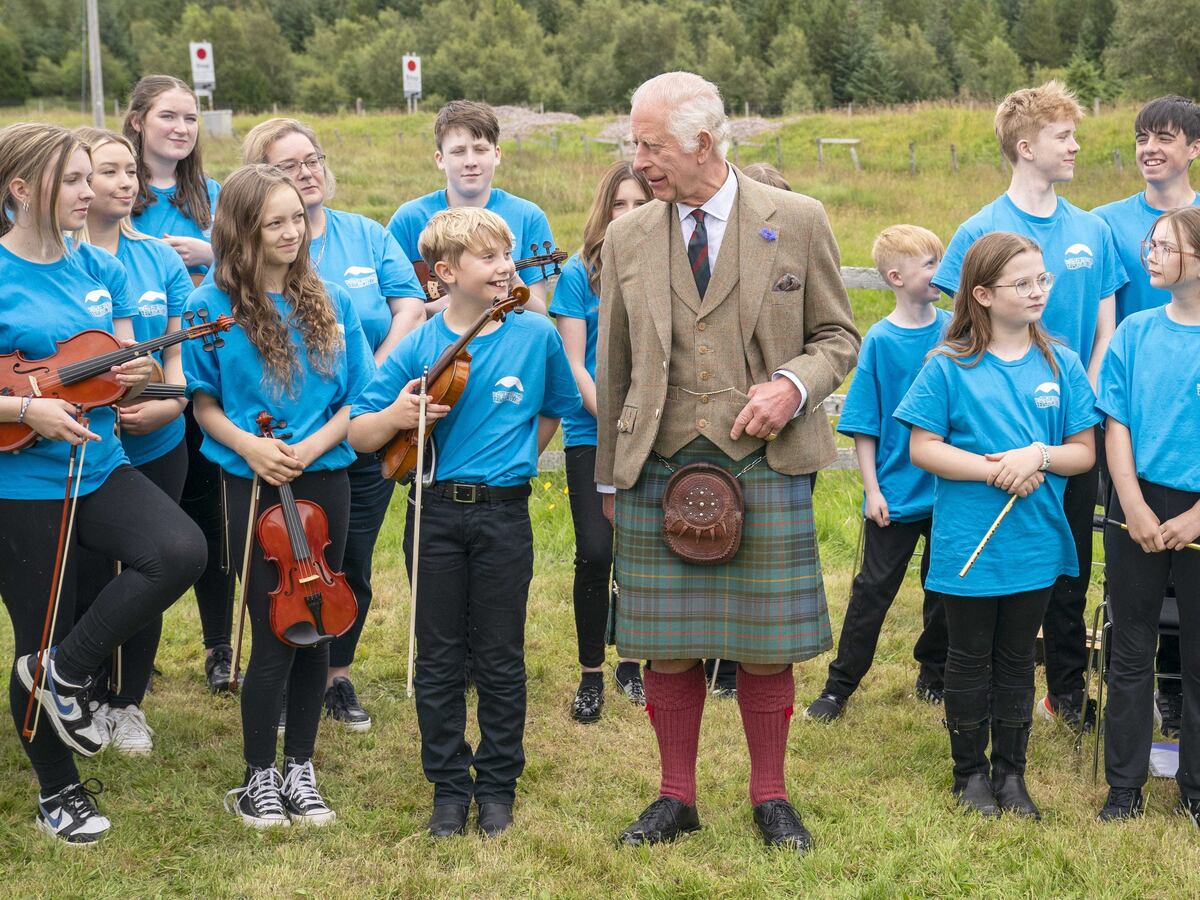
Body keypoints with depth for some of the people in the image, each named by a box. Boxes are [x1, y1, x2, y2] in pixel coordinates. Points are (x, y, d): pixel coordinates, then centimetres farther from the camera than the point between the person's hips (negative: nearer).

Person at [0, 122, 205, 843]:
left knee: (181, 551, -21)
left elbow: (124, 363, 12)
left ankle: (67, 673, -1)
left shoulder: (100, 268, 5)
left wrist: (137, 374, -11)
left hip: (100, 466, 5)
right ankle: (58, 791, 29)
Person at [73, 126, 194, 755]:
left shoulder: (159, 259, 4)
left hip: (155, 447, 4)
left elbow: (181, 348, 6)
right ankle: (84, 699, 26)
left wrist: (170, 401, -13)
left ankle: (127, 703, 28)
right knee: (88, 582, 4)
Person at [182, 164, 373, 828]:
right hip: (255, 486, -3)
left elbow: (354, 397, 5)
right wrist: (247, 444, -16)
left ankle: (300, 769, 23)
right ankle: (259, 777, 15)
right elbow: (204, 404, 1)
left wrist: (313, 444, -12)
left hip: (325, 480, 3)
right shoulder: (213, 306, -5)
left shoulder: (330, 302, 3)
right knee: (274, 634, -2)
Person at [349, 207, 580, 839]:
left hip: (504, 514, 0)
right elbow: (357, 437, -1)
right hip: (436, 513, 0)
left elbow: (555, 408, 16)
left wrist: (516, 458, 8)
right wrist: (396, 415, -20)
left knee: (500, 660, 8)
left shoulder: (537, 336, -2)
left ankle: (497, 785, 22)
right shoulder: (418, 348, -3)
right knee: (438, 661, 8)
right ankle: (449, 786, 21)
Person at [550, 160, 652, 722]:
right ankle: (590, 674, 7)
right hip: (592, 434, -2)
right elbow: (573, 364, -4)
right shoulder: (580, 273, -2)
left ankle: (631, 664, 25)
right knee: (595, 553, -9)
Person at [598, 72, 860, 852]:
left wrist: (794, 385, -14)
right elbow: (613, 368, 13)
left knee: (766, 643, 5)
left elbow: (838, 335, 6)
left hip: (765, 464, -2)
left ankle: (771, 797, 22)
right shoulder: (628, 238, 7)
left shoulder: (798, 222, 0)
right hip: (657, 466, 2)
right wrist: (609, 477, 15)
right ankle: (677, 797, 22)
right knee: (666, 645, 6)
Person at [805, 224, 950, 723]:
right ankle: (839, 685, 12)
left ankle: (934, 677, 30)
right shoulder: (880, 341, -9)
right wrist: (872, 489, -10)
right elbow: (865, 424, -7)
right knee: (874, 589, 3)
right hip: (896, 493, -3)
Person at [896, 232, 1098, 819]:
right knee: (970, 661, 10)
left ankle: (1012, 773, 26)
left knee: (1017, 661, 14)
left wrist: (1038, 455, -17)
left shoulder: (1061, 365, 1)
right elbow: (922, 448, -10)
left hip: (1035, 544, 3)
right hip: (967, 545, -2)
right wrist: (998, 470, -18)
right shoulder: (950, 367, -7)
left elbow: (1084, 452, 3)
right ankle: (970, 772, 25)